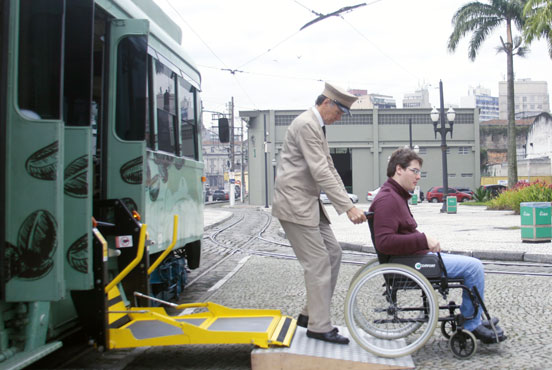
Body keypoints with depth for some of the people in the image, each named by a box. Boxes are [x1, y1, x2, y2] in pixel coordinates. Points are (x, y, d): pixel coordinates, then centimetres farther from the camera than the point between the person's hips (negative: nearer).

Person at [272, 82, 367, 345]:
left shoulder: (317, 126, 16)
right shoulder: (305, 125, -17)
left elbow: (329, 168, 17)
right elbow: (320, 172, -23)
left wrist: (346, 203, 7)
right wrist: (348, 207, -24)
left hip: (309, 202, 10)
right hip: (295, 203, -10)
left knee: (333, 253, 10)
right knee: (318, 263, -7)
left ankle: (311, 314, 19)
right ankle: (319, 326, 3)